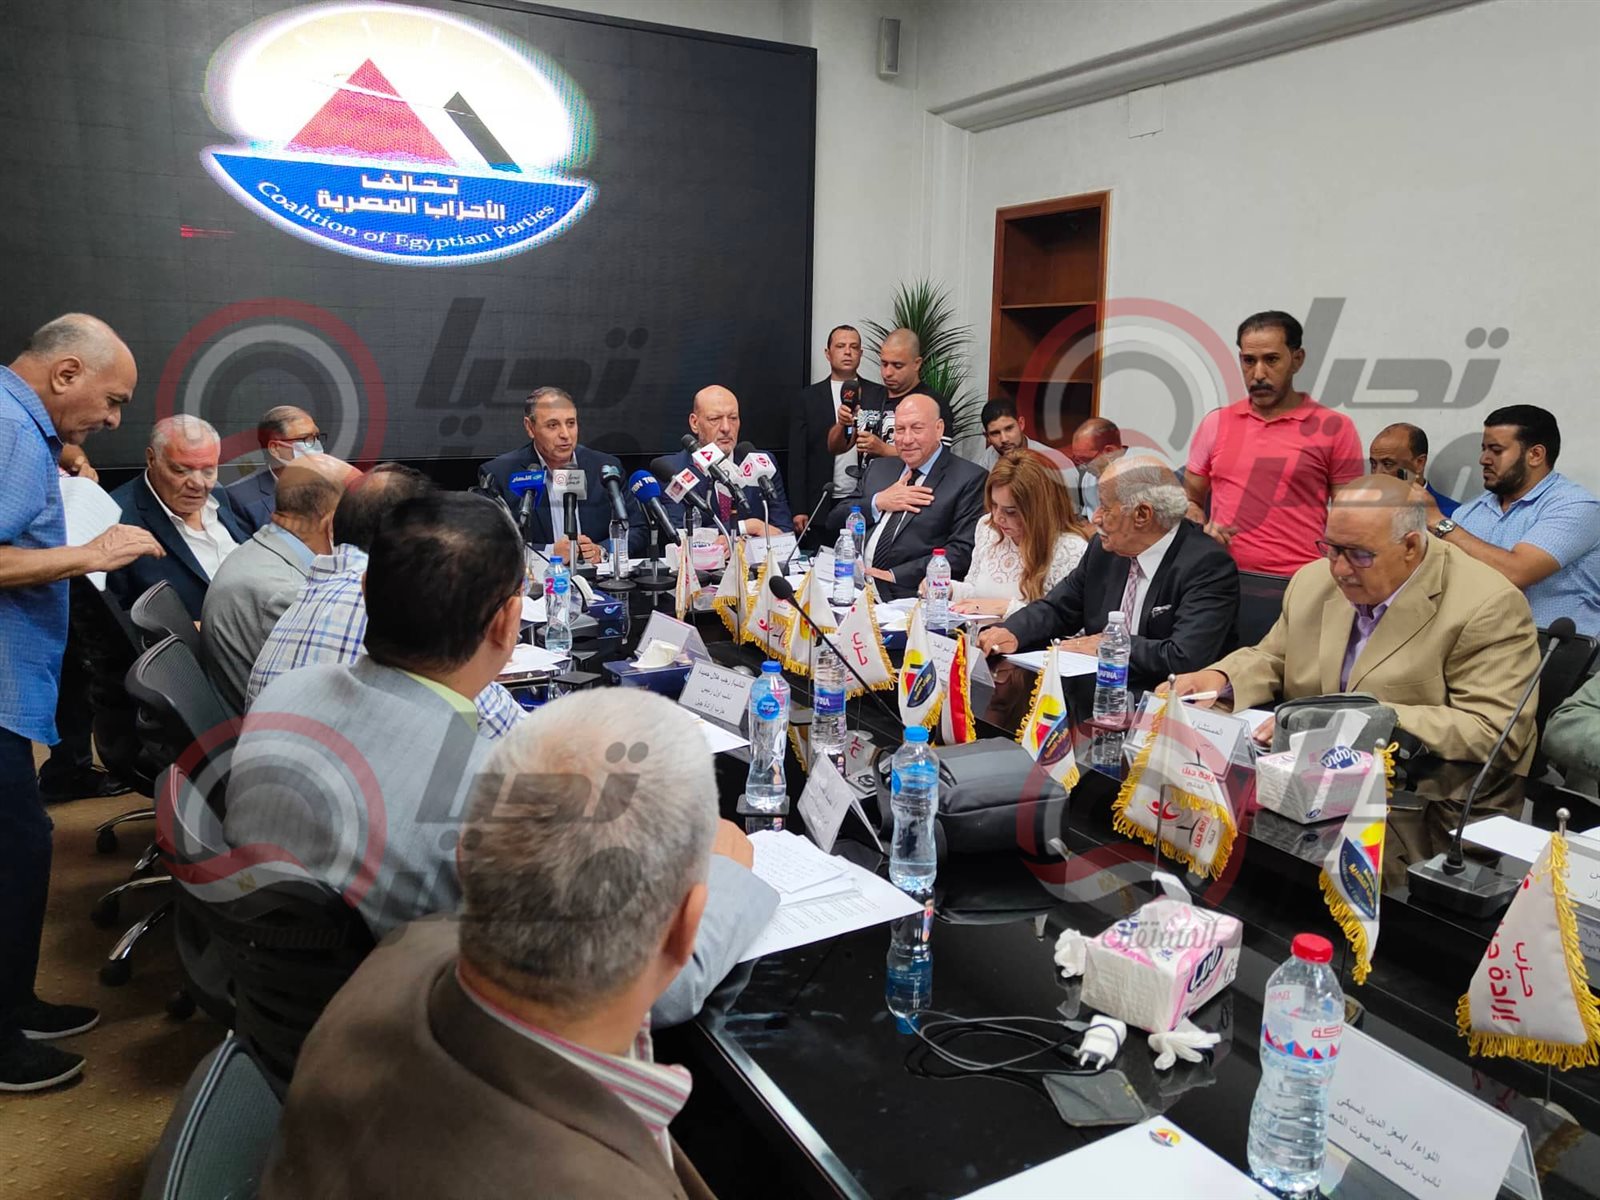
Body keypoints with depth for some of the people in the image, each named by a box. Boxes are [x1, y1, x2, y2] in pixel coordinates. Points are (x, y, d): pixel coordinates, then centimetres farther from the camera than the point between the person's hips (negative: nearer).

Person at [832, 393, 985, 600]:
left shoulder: (969, 480, 0)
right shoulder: (878, 468, 20)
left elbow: (963, 552, -10)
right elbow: (835, 520, 16)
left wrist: (894, 575, -17)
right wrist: (877, 503, -3)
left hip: (905, 594, -5)